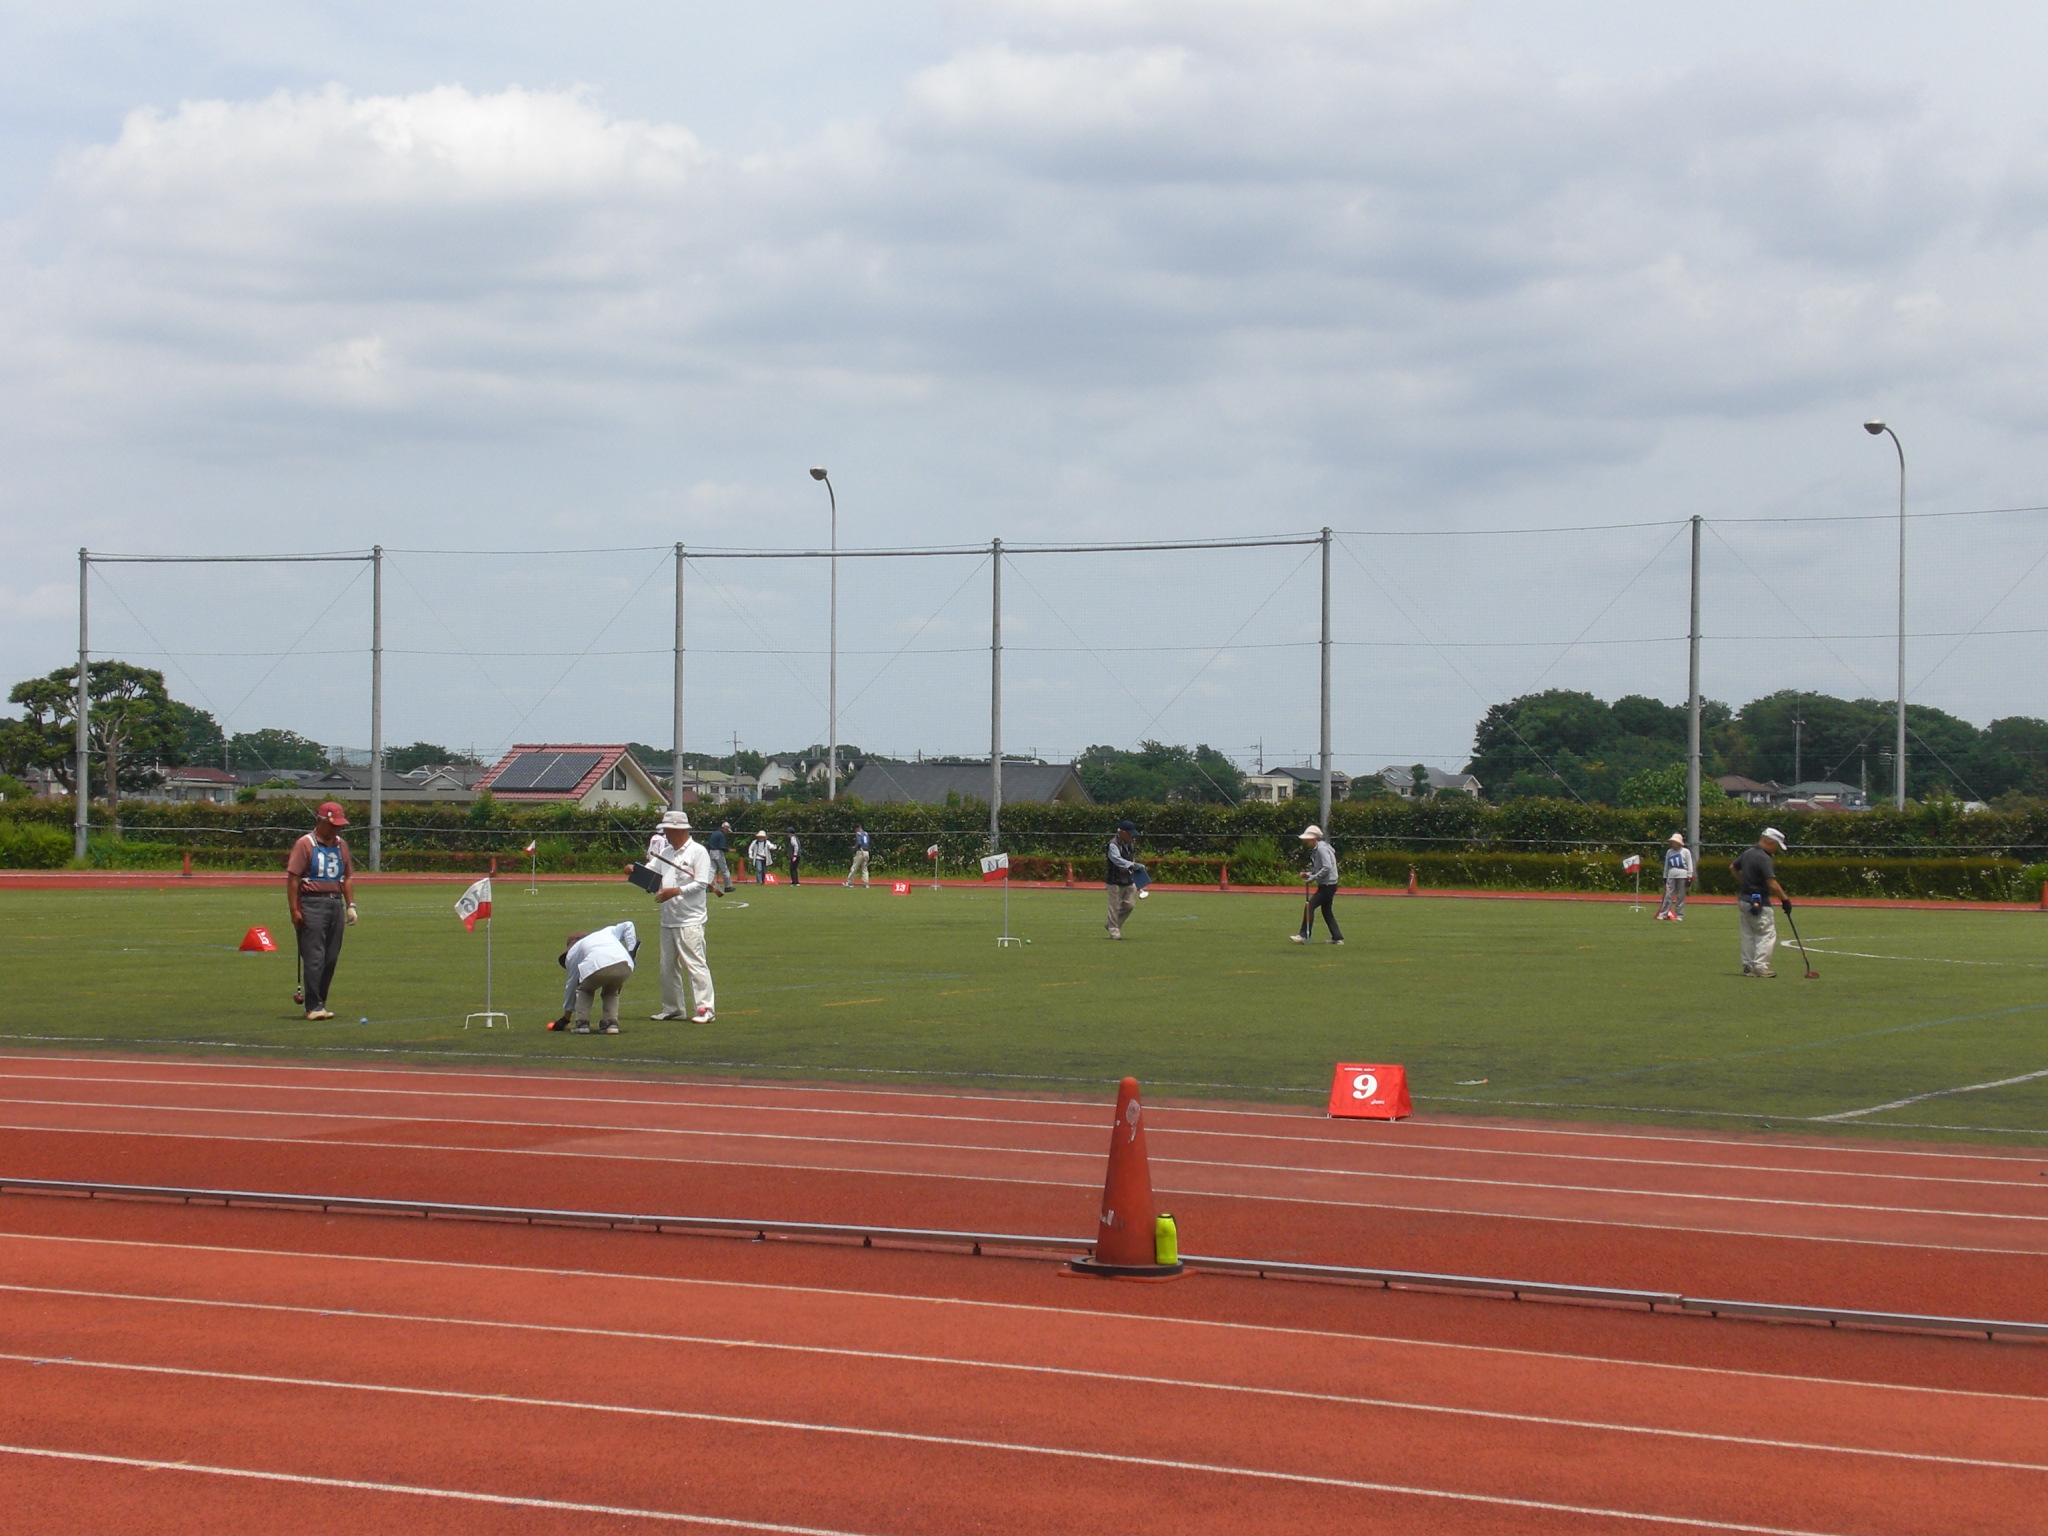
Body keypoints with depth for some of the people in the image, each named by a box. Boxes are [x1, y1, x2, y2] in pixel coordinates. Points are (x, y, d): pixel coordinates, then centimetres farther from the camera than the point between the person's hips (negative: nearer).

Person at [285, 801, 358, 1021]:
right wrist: (294, 910, -13)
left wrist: (350, 906, 11)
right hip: (313, 905, -7)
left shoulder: (341, 845, 15)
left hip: (336, 903, 7)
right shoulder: (305, 844, -5)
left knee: (331, 958, 7)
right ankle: (313, 1006, -9)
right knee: (314, 957, -9)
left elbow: (348, 877, 19)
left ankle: (320, 1003, 15)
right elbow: (292, 877, -8)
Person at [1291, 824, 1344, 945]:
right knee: (1326, 910, 15)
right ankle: (1337, 938, 18)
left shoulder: (1322, 849, -16)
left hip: (1327, 885, -10)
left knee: (1310, 906, -11)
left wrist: (1312, 878, -21)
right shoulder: (1316, 849, 15)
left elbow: (1327, 868, -25)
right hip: (1327, 885, 10)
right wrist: (1308, 875, 6)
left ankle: (1305, 935, -11)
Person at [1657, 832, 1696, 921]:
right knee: (1668, 896, -4)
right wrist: (1665, 878, 14)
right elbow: (1666, 866, 17)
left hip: (1682, 876, -3)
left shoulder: (1686, 851, 2)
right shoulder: (1669, 852, 13)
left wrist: (1689, 878, -7)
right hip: (1671, 876, 3)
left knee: (1680, 897, 0)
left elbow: (1690, 866, 0)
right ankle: (1663, 914, -7)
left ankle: (1679, 916, 5)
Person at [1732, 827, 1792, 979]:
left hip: (1743, 899, 9)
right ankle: (1761, 966, -11)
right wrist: (1785, 899, -17)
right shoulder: (1764, 858, -19)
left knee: (1748, 934, 14)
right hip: (1758, 902, -9)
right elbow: (1772, 884, -25)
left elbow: (1733, 867, 24)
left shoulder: (1747, 853, 8)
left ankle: (1748, 966, 16)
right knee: (1767, 933, -5)